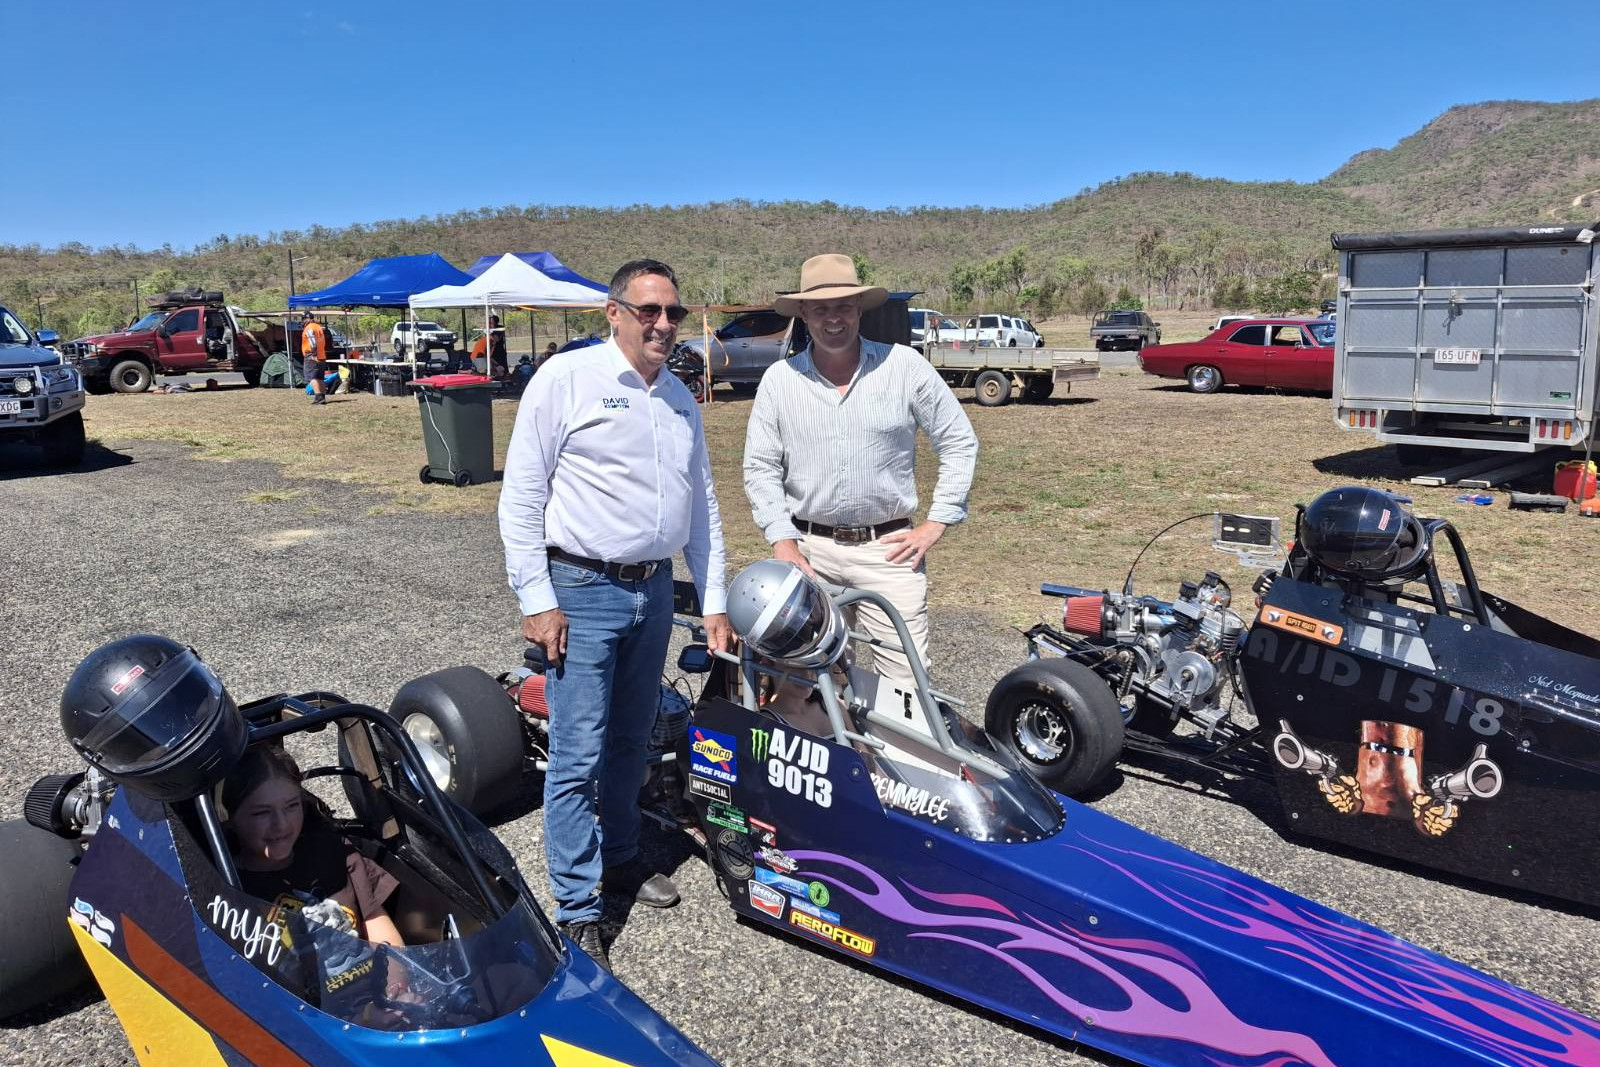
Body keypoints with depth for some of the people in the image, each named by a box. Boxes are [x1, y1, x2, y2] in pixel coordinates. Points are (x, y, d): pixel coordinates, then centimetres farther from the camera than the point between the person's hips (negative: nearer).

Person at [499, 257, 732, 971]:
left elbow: (702, 505, 17)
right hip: (581, 591, -6)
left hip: (654, 591, 6)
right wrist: (536, 600, -13)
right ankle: (578, 911, 10)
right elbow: (521, 496, -9)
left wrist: (714, 602, 13)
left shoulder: (681, 400, 13)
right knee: (579, 756, -3)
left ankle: (619, 858, 37)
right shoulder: (566, 378, -7)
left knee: (630, 741, 17)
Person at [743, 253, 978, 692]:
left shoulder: (905, 366, 1)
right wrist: (782, 542, -3)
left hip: (889, 548, -1)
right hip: (808, 550, 2)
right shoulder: (779, 379, 5)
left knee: (906, 683, -4)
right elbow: (760, 467, 7)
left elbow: (959, 442, 5)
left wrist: (936, 523, 0)